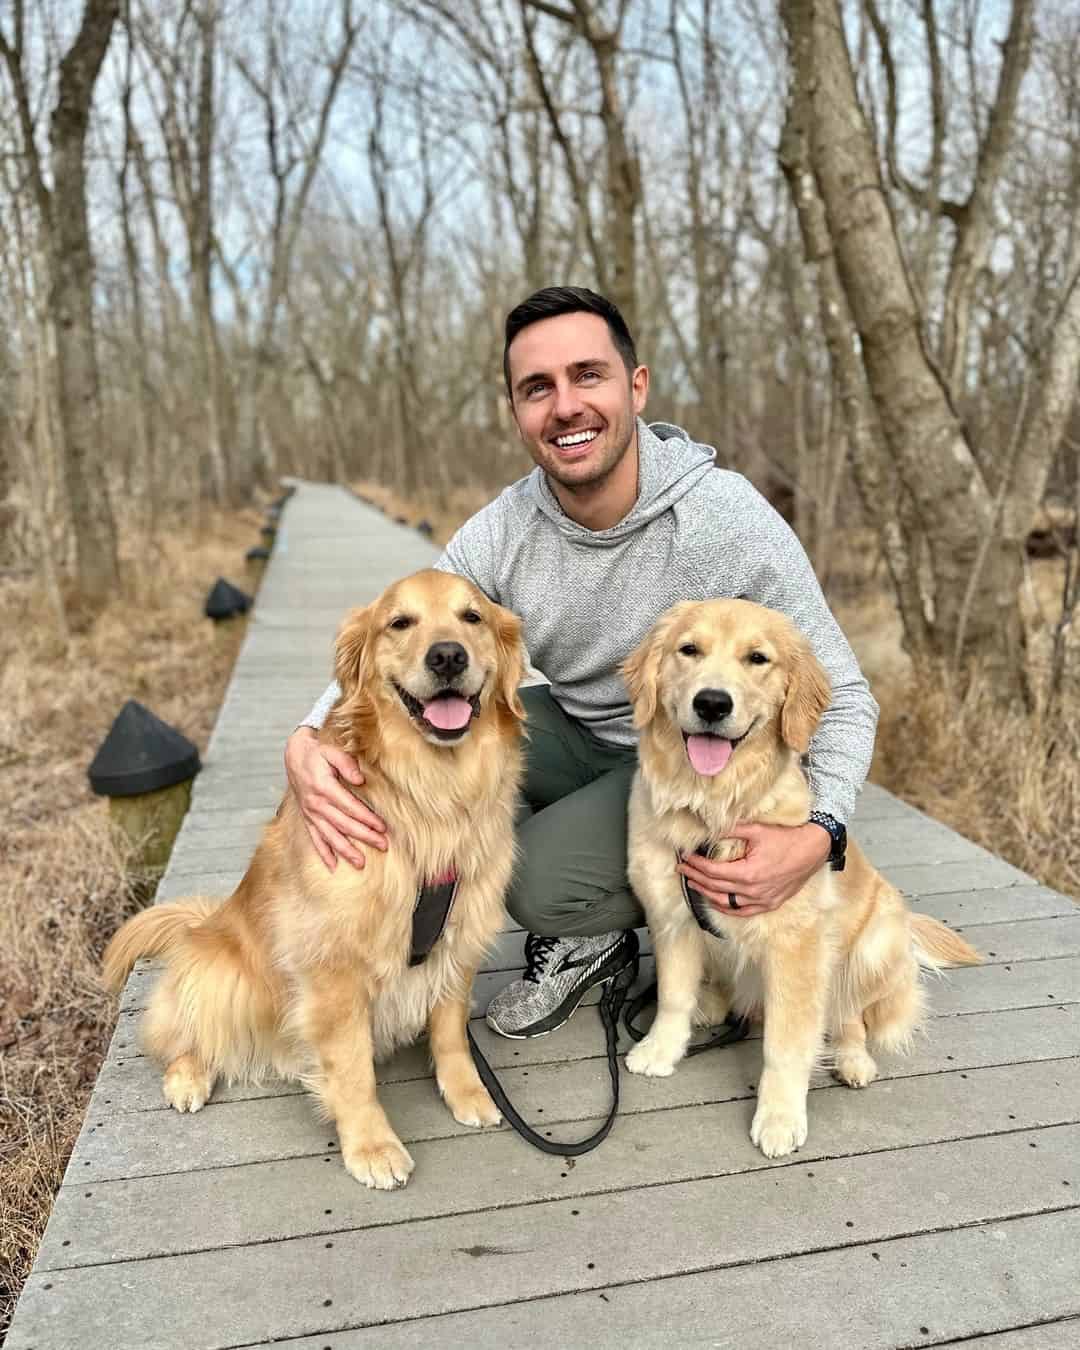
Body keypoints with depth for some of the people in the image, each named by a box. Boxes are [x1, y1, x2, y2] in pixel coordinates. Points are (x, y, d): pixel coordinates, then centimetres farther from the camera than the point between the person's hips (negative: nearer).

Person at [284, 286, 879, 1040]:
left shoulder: (731, 520, -24)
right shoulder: (499, 534, -13)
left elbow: (842, 697, -17)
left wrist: (819, 836, -36)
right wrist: (307, 743, -33)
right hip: (577, 738, 5)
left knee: (544, 882, -29)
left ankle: (597, 934, 10)